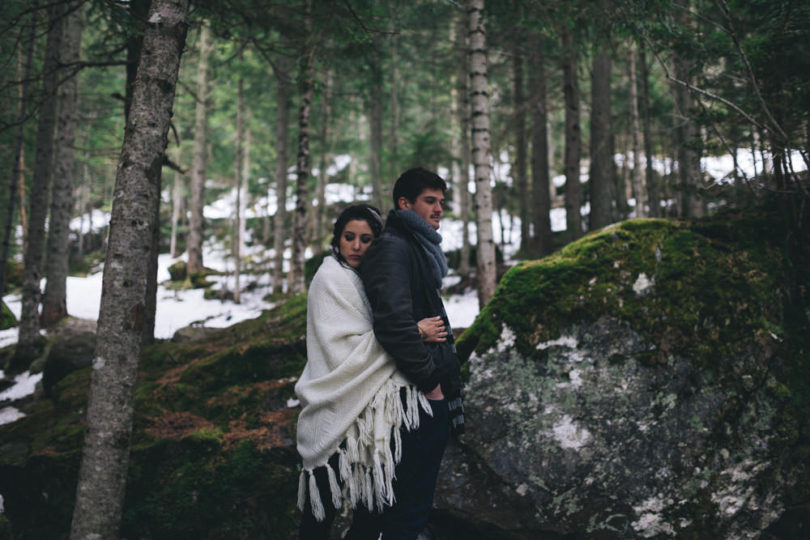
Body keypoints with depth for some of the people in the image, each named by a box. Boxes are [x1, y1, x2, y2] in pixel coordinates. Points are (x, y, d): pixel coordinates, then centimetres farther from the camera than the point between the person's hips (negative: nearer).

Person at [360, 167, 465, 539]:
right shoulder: (393, 247, -13)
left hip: (431, 392, 10)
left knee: (410, 499, 18)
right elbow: (394, 322, -25)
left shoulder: (419, 247, 19)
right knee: (411, 506, -4)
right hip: (420, 397, -10)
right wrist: (429, 380, -17)